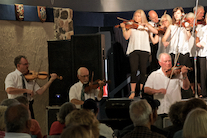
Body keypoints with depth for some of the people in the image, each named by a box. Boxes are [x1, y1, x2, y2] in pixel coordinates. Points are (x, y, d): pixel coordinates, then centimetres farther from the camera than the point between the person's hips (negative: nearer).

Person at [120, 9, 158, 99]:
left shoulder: (146, 26, 16)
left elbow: (155, 32, 0)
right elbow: (126, 37, 2)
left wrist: (146, 25, -8)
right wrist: (123, 28, -12)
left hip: (144, 50, 1)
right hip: (133, 50, -1)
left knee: (143, 71, -2)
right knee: (133, 71, -10)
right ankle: (132, 92, -5)